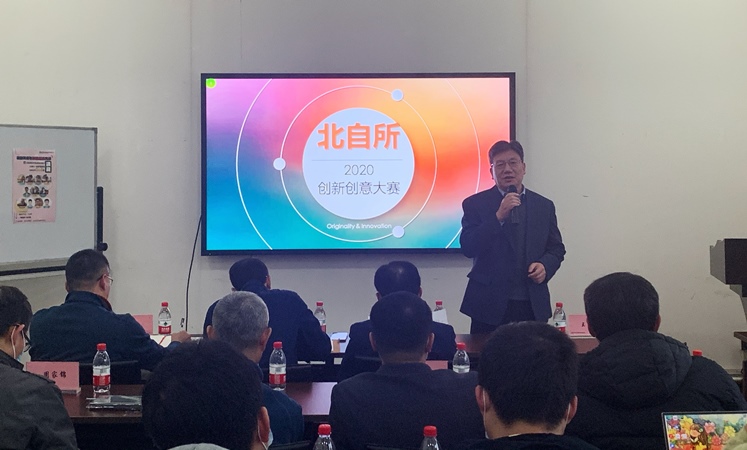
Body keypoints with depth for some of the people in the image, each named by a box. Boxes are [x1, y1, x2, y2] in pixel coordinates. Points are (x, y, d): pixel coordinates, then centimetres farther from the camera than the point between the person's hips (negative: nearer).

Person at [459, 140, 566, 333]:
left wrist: (545, 266, -6)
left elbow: (556, 249, 16)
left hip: (533, 306, 3)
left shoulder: (544, 206, 11)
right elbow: (468, 248, -8)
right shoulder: (475, 204, 2)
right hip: (490, 305, -2)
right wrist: (499, 216, -17)